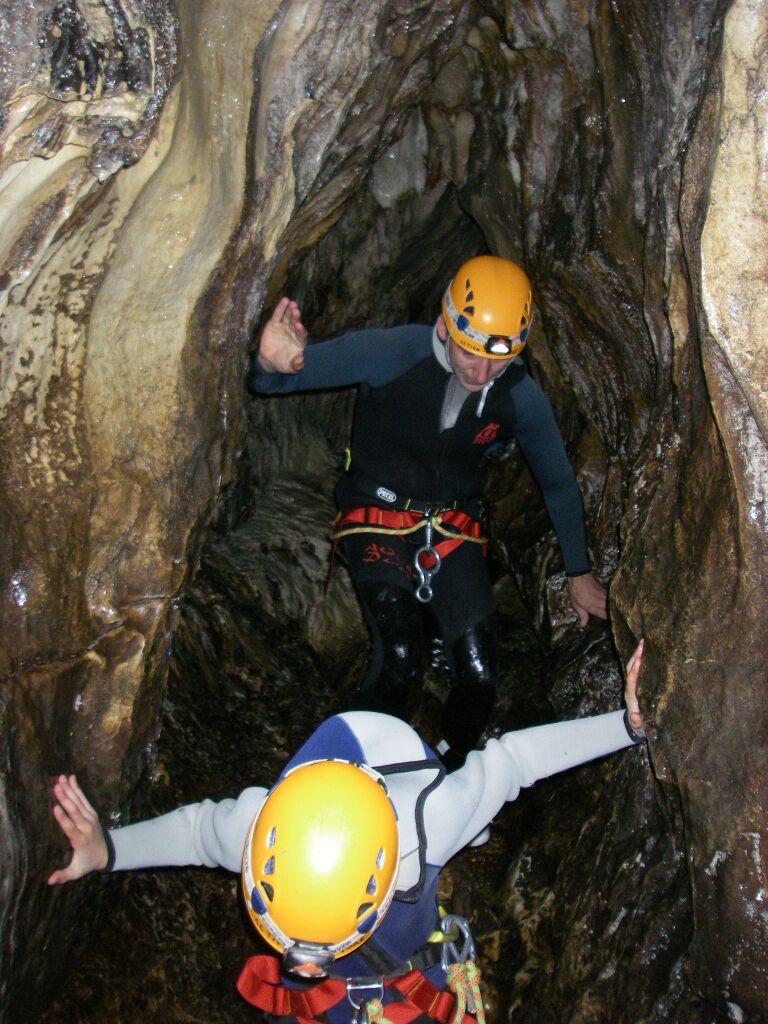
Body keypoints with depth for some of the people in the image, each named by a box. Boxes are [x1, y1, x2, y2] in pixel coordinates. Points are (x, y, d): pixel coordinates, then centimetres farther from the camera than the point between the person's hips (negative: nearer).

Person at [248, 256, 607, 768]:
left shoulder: (521, 396, -9)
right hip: (378, 517, -3)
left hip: (453, 527, 3)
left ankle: (452, 773, 21)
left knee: (479, 677, -11)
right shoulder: (391, 353, -21)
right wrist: (273, 365, -48)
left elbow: (559, 482, 9)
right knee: (399, 659, -25)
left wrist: (580, 572, 14)